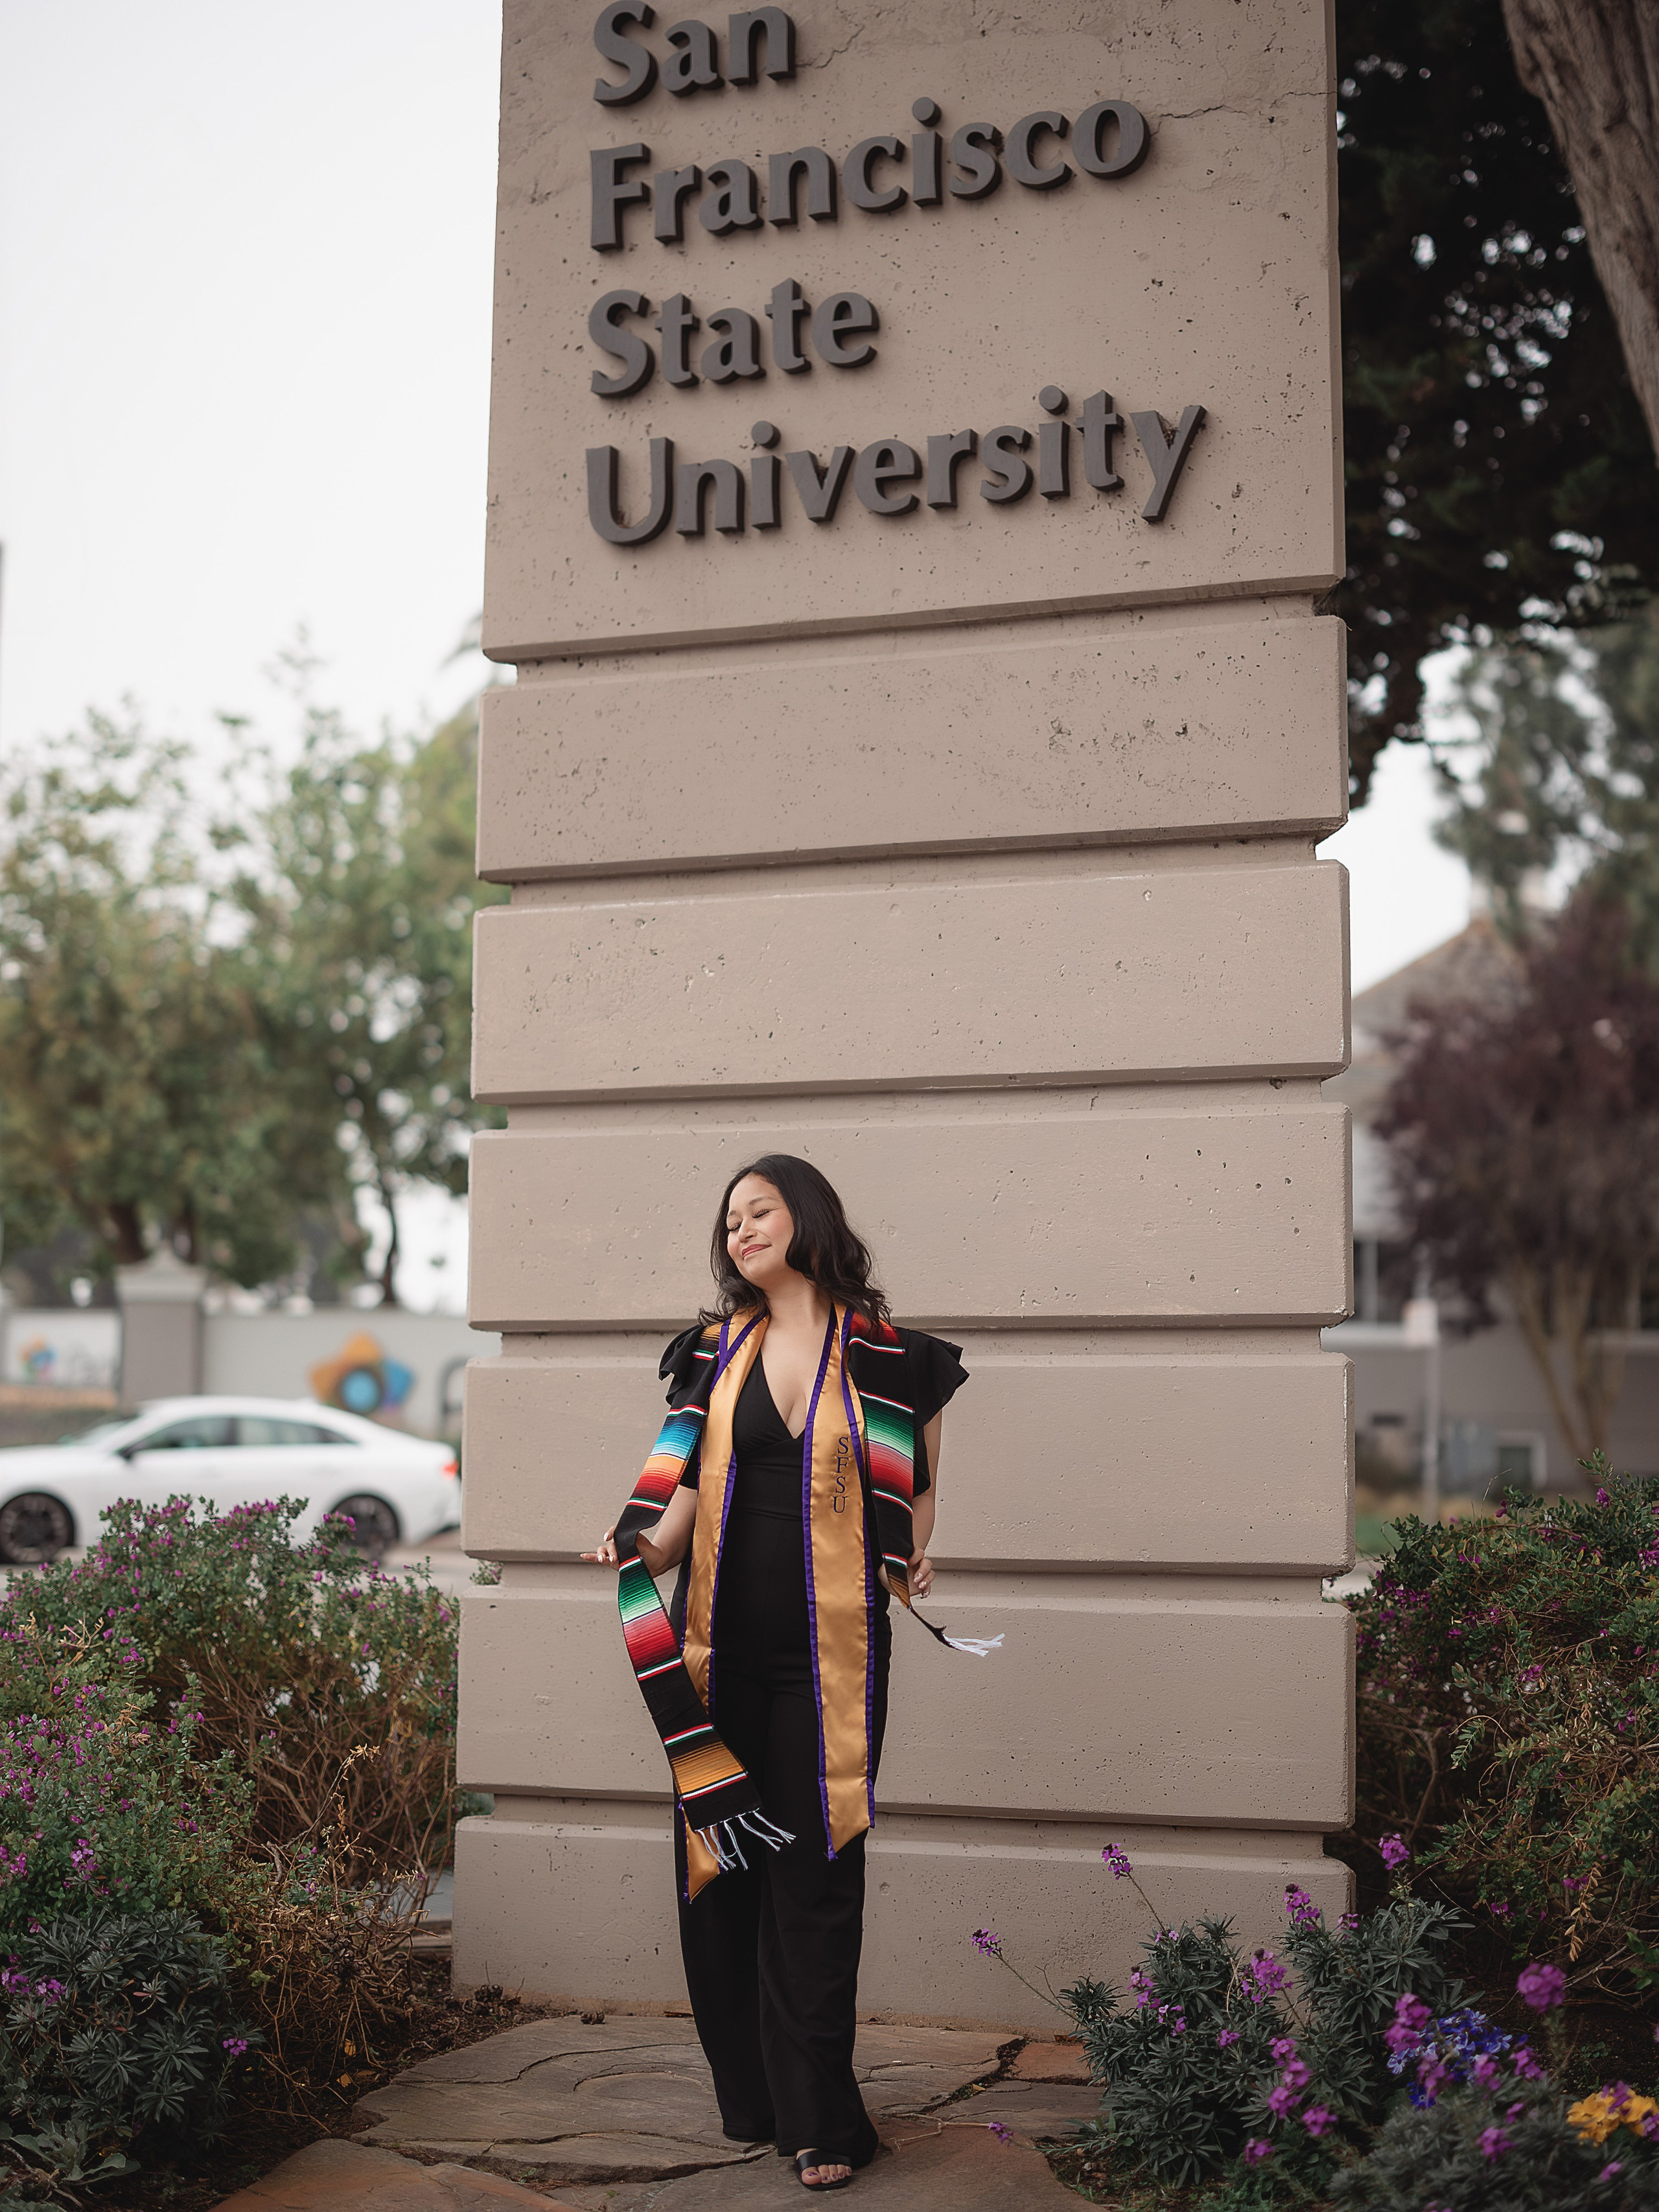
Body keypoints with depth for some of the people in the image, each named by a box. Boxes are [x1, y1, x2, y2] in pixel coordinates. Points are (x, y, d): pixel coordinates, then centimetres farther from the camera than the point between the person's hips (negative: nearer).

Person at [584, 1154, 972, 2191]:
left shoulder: (888, 1357, 2)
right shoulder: (716, 1353, 9)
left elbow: (918, 1489, 15)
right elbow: (689, 1487, 5)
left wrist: (910, 1562, 2)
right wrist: (644, 1543, -13)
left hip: (831, 1650, -2)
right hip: (725, 1642, 3)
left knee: (814, 1874, -1)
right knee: (719, 1861, 4)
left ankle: (819, 2117, 8)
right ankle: (749, 2098, 18)